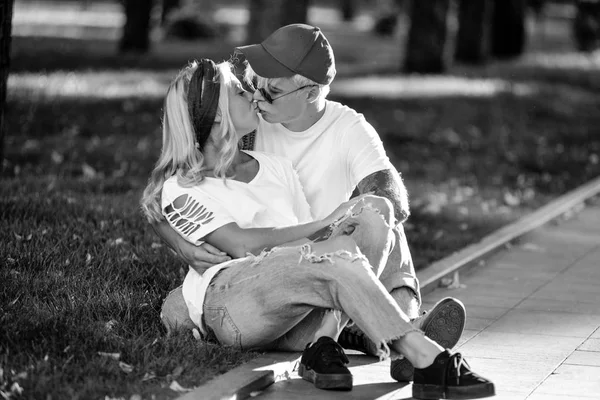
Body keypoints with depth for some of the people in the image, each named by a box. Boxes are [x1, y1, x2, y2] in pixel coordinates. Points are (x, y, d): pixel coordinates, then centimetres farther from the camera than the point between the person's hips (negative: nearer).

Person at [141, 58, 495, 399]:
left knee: (375, 213, -15)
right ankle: (428, 360, -41)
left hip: (296, 317, 6)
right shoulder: (180, 189, 7)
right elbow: (244, 244, -8)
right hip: (228, 303, -6)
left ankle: (323, 343, -31)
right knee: (337, 254, -31)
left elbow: (307, 241, 18)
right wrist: (324, 225, -9)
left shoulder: (277, 168, 28)